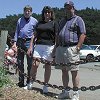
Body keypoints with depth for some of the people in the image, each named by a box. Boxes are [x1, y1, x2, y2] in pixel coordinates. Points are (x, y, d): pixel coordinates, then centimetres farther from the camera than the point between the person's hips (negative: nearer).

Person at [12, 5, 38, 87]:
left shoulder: (34, 21, 6)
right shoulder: (19, 20, 14)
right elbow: (17, 32, 13)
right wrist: (15, 42, 4)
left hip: (29, 42, -3)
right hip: (20, 42, 3)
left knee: (30, 63, -1)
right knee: (20, 63, 6)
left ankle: (29, 81, 9)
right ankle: (21, 81, 16)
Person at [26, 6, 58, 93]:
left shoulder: (54, 23, 7)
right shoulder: (39, 23, 17)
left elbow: (56, 37, 2)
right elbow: (35, 35, 16)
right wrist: (31, 46, 8)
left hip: (49, 46, -2)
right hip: (39, 45, 3)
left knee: (47, 65, 2)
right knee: (35, 64, -7)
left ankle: (45, 85, 14)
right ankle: (32, 80, 16)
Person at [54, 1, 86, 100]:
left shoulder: (78, 19, 2)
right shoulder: (62, 21, 23)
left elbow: (83, 34, -6)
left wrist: (78, 47, -15)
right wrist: (56, 47, 16)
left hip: (72, 48, -7)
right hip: (61, 48, 7)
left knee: (74, 71, -3)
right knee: (64, 71, 10)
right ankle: (66, 91, 20)